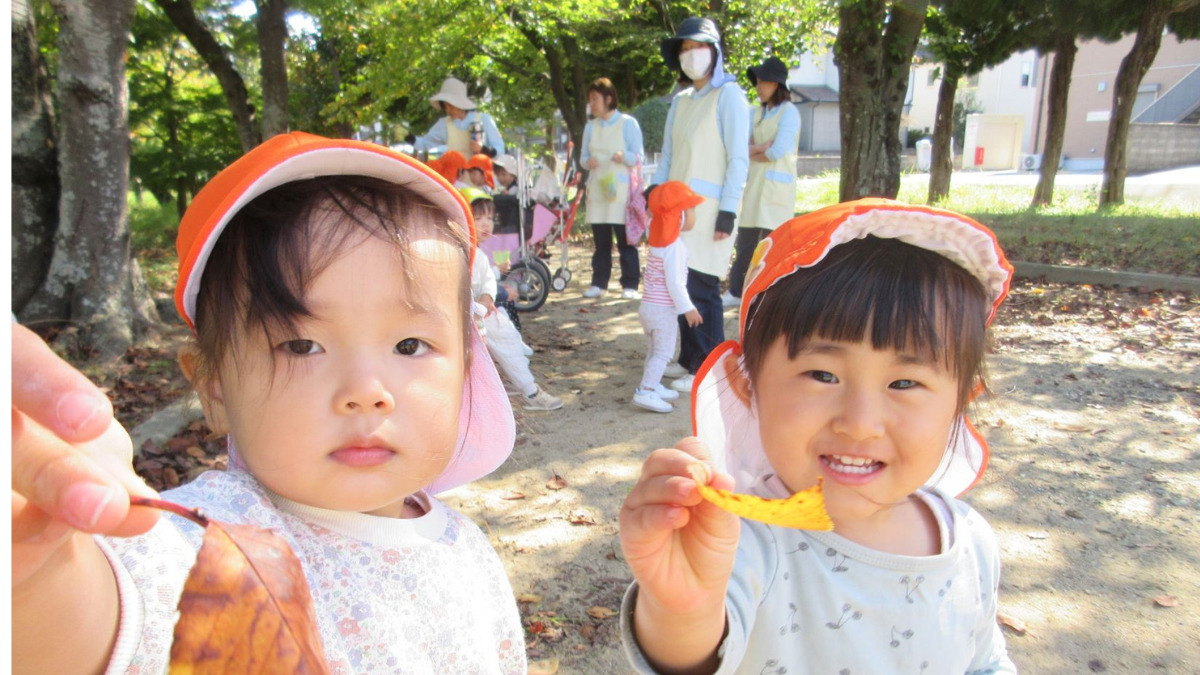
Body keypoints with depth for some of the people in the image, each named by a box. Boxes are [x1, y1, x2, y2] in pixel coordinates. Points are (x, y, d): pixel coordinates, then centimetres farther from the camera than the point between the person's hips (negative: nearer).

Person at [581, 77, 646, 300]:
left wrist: (624, 156, -24)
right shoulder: (591, 126, 14)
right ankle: (599, 283, 12)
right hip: (597, 188, 4)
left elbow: (638, 157, -2)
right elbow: (583, 156, 16)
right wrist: (588, 161, -8)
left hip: (621, 189, -4)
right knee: (600, 240, 6)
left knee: (625, 240, -4)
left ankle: (630, 284, 1)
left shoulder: (628, 123, 0)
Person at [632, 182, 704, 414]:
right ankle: (646, 391, -12)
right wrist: (687, 309, -17)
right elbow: (674, 283, -21)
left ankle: (652, 386, 27)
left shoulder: (658, 243, 8)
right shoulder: (674, 248, -19)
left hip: (648, 305, 9)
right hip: (663, 310, -9)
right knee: (663, 352, -7)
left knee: (654, 350, 18)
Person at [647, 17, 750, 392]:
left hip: (709, 208, -6)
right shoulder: (680, 101, 19)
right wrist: (654, 192, 6)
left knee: (701, 287, -7)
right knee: (682, 285, 6)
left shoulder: (728, 95, -2)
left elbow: (739, 157, -7)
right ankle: (692, 360, 17)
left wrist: (728, 211, -14)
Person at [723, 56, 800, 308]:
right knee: (745, 242, 10)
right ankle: (735, 292, 20)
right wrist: (761, 148, -12)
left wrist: (752, 151, -2)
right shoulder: (758, 113, 14)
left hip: (777, 186, -7)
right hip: (755, 184, 7)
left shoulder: (789, 112, -7)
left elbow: (778, 151, -17)